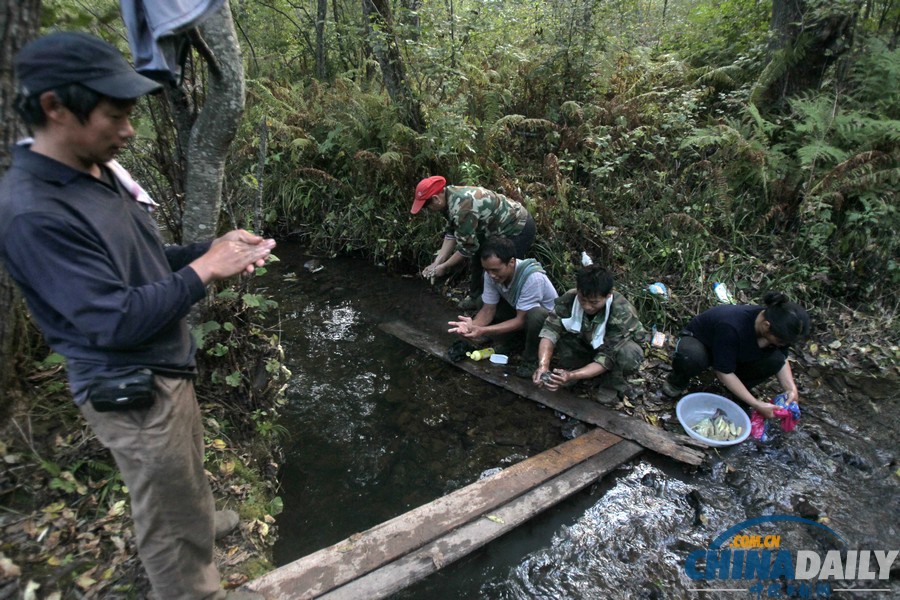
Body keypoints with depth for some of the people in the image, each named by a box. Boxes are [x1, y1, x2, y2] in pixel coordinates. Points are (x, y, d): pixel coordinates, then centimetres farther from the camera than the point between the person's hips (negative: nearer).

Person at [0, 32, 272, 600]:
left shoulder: (101, 173, 2)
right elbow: (116, 321, -28)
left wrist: (213, 248, -3)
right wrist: (205, 269, -23)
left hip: (165, 370, 9)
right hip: (132, 393, -9)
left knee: (186, 469, 33)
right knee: (170, 521, 12)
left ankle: (200, 519, 59)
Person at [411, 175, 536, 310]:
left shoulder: (461, 207, -33)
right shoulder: (451, 196, -4)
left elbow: (468, 247, -26)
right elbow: (451, 233, 2)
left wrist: (444, 267, -14)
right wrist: (437, 261, -4)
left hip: (519, 229, -10)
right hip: (500, 227, 10)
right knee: (476, 260, 18)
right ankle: (476, 297, 35)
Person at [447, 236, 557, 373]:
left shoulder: (532, 277, -36)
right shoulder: (491, 273, -20)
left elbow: (521, 320, -31)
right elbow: (489, 309, -14)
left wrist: (483, 331, -41)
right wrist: (472, 325, -36)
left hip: (547, 315, -6)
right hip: (517, 310, 6)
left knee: (535, 315, -40)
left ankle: (530, 361, -14)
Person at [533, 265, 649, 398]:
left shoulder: (622, 314, -36)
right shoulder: (569, 299, -28)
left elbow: (608, 357, -37)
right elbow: (550, 331, -31)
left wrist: (572, 376, -51)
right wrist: (543, 365, -50)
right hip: (587, 345, 3)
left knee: (629, 355, -37)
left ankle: (611, 384, -7)